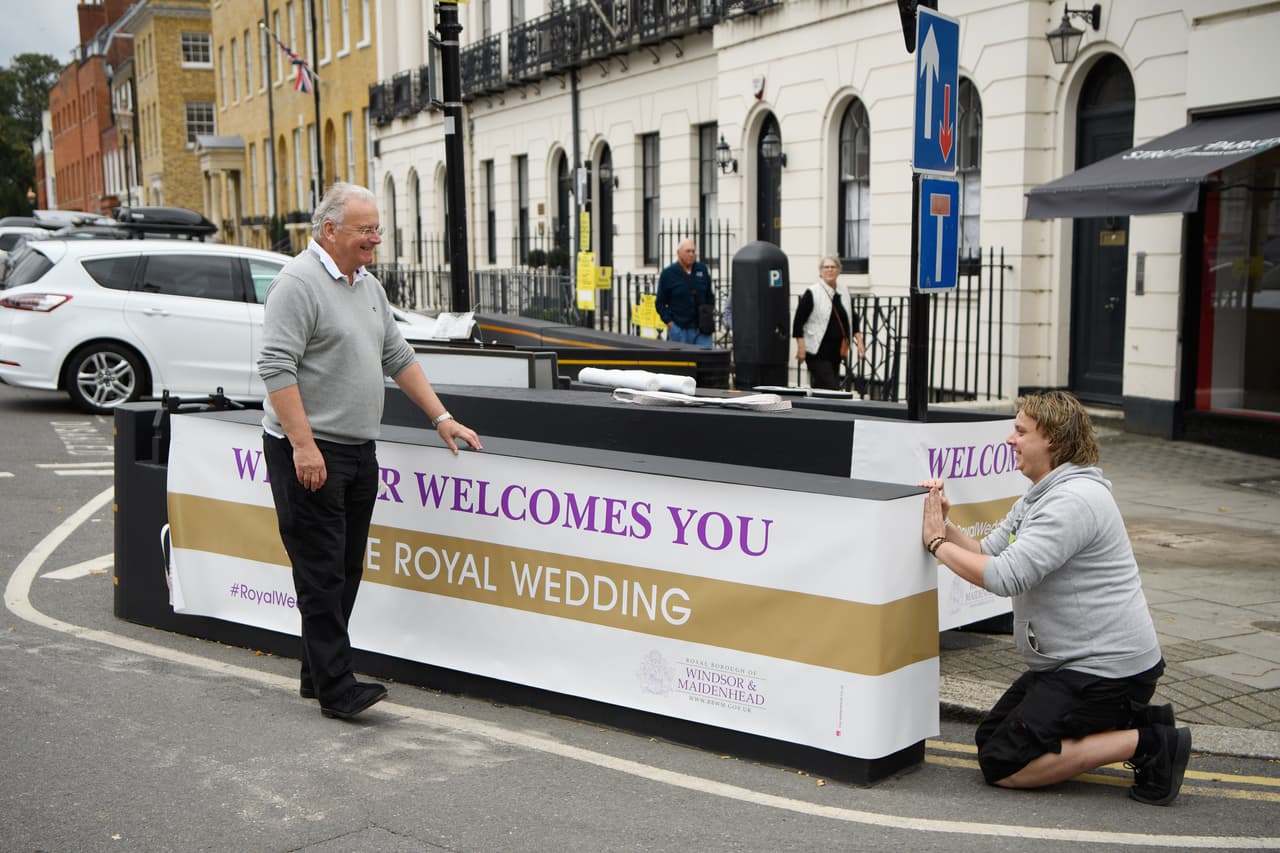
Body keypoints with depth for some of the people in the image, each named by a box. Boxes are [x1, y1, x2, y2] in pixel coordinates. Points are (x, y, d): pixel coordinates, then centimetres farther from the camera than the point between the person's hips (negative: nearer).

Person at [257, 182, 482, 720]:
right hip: (309, 454, -9)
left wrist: (441, 418, 15)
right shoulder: (299, 282, -12)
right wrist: (303, 445, -23)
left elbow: (398, 358, 21)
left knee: (345, 572, 11)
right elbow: (276, 367, -18)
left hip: (358, 452, 9)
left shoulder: (367, 286, 16)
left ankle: (317, 675, 21)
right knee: (322, 574, -6)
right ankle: (337, 690, -4)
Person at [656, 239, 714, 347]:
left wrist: (711, 315, 8)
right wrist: (669, 321, -6)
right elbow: (661, 302, 2)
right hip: (679, 329, -2)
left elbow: (710, 295, 20)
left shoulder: (703, 270, 9)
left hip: (701, 328, 3)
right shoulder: (668, 273, -1)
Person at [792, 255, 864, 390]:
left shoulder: (844, 292, 10)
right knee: (831, 389, -12)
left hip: (836, 352, 6)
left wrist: (859, 341, 12)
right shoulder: (811, 293, -8)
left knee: (818, 388, 12)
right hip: (817, 352, -6)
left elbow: (853, 318, 19)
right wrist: (801, 348, -14)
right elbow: (798, 321, -9)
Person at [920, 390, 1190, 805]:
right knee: (988, 738, 14)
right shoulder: (1038, 498, 14)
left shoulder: (1073, 500, -21)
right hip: (1068, 662, 11)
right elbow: (987, 553, 12)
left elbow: (1005, 577, -27)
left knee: (1002, 765, -12)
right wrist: (945, 525, -4)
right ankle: (1129, 721, 13)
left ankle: (1146, 743, -7)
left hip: (1105, 670, -11)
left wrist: (936, 542, -15)